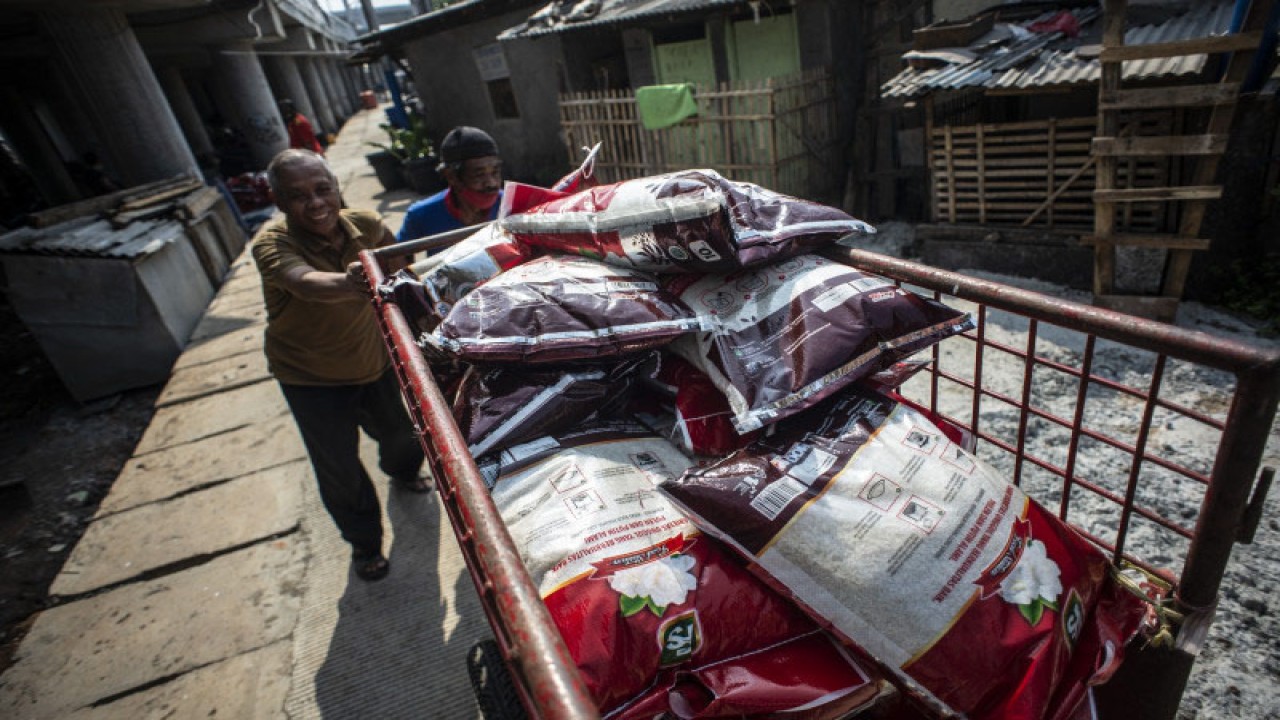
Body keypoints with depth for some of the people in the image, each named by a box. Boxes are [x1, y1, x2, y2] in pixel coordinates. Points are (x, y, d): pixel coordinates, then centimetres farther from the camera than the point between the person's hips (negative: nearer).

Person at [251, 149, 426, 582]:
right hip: (310, 378, -3)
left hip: (373, 362, 4)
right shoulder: (273, 243, -27)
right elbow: (305, 283, -50)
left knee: (399, 432, 23)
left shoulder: (366, 226, -18)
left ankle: (402, 473, 61)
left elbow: (400, 270, 0)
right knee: (340, 470, 5)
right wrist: (347, 284, -70)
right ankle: (364, 544, 33)